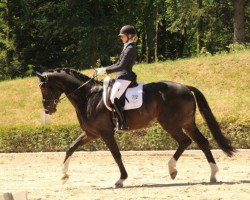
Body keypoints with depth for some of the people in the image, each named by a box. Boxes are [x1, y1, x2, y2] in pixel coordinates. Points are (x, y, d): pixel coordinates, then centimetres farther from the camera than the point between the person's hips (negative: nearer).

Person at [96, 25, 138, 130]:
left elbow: (121, 66, -18)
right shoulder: (128, 47, 18)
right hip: (122, 77, 11)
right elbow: (119, 64, 22)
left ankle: (123, 124, -26)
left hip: (125, 78, -11)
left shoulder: (130, 49, -13)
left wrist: (105, 70, -14)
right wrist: (104, 69, 14)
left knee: (113, 98, -24)